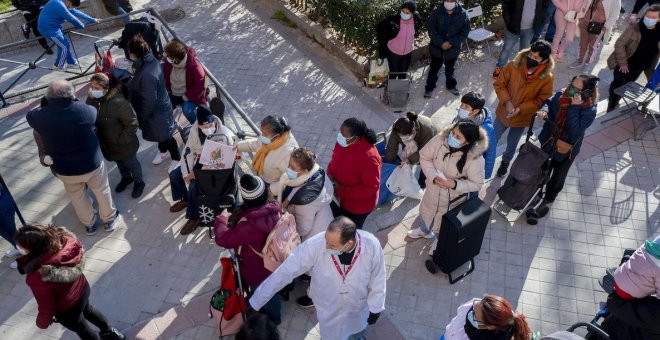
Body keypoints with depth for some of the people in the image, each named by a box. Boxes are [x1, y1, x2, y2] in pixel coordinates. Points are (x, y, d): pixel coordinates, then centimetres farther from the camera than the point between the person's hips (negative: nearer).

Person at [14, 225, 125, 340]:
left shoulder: (37, 276, -42)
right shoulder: (63, 238, -27)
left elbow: (46, 306, -25)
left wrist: (42, 323, -3)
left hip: (67, 310, -6)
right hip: (82, 287, 6)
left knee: (82, 329, 27)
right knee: (87, 309, 38)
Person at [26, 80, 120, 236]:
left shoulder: (40, 116, -20)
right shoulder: (83, 110, -26)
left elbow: (30, 116, 5)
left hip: (64, 169, 2)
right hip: (92, 163, -2)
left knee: (78, 197, 26)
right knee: (102, 191, 24)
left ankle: (89, 224, 46)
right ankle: (109, 219, 44)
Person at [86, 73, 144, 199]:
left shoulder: (118, 102, -34)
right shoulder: (92, 99, -12)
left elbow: (132, 124, -26)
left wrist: (121, 140, -21)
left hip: (124, 144, -6)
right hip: (107, 142, 6)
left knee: (131, 163, 20)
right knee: (119, 162, 30)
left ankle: (139, 182, 46)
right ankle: (126, 177, 57)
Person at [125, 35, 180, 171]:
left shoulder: (147, 75, -38)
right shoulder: (151, 60, -9)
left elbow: (149, 102, -29)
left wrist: (141, 118, -17)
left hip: (157, 112, -8)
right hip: (159, 106, 8)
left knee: (165, 136, 15)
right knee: (160, 135, 31)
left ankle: (176, 158, 38)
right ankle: (163, 151, 55)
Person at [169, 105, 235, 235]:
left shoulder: (225, 135, -29)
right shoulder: (194, 130, -11)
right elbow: (188, 151, -2)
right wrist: (187, 173, -13)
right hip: (198, 162, 7)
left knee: (194, 186, -24)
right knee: (174, 175, 0)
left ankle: (194, 218, -3)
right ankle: (185, 199, 28)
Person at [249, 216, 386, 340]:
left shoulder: (371, 245, -34)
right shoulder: (315, 245, -36)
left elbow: (377, 279, -15)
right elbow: (285, 272, -27)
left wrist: (375, 308, -1)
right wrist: (255, 303, -21)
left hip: (358, 307, 2)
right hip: (328, 309, -1)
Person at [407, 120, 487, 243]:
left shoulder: (475, 159, -33)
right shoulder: (441, 139, -26)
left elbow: (476, 184, -19)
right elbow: (424, 157, -11)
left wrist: (455, 184, -33)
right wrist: (433, 177, -25)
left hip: (453, 196, -3)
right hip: (433, 188, 4)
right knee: (426, 210, 32)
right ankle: (424, 230, 67)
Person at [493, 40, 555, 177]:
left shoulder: (547, 78, -22)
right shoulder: (513, 66, -21)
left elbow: (540, 101, -14)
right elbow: (499, 85, -11)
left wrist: (520, 109, -25)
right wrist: (507, 102, -24)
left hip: (522, 119, 0)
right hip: (503, 113, 0)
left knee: (512, 144, 25)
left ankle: (505, 162, 54)